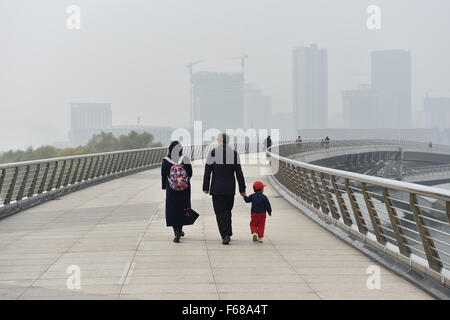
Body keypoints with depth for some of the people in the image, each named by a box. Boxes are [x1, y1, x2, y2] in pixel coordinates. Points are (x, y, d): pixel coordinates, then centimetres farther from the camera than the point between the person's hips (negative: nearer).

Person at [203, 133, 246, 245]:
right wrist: (242, 189, 5)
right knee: (227, 211, 18)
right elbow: (239, 173, 1)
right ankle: (228, 234, 15)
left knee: (220, 212, 2)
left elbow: (207, 171, -5)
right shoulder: (234, 153, 1)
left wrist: (205, 187, 3)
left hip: (217, 188, -2)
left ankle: (225, 236, -9)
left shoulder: (213, 153, -4)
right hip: (230, 189, 2)